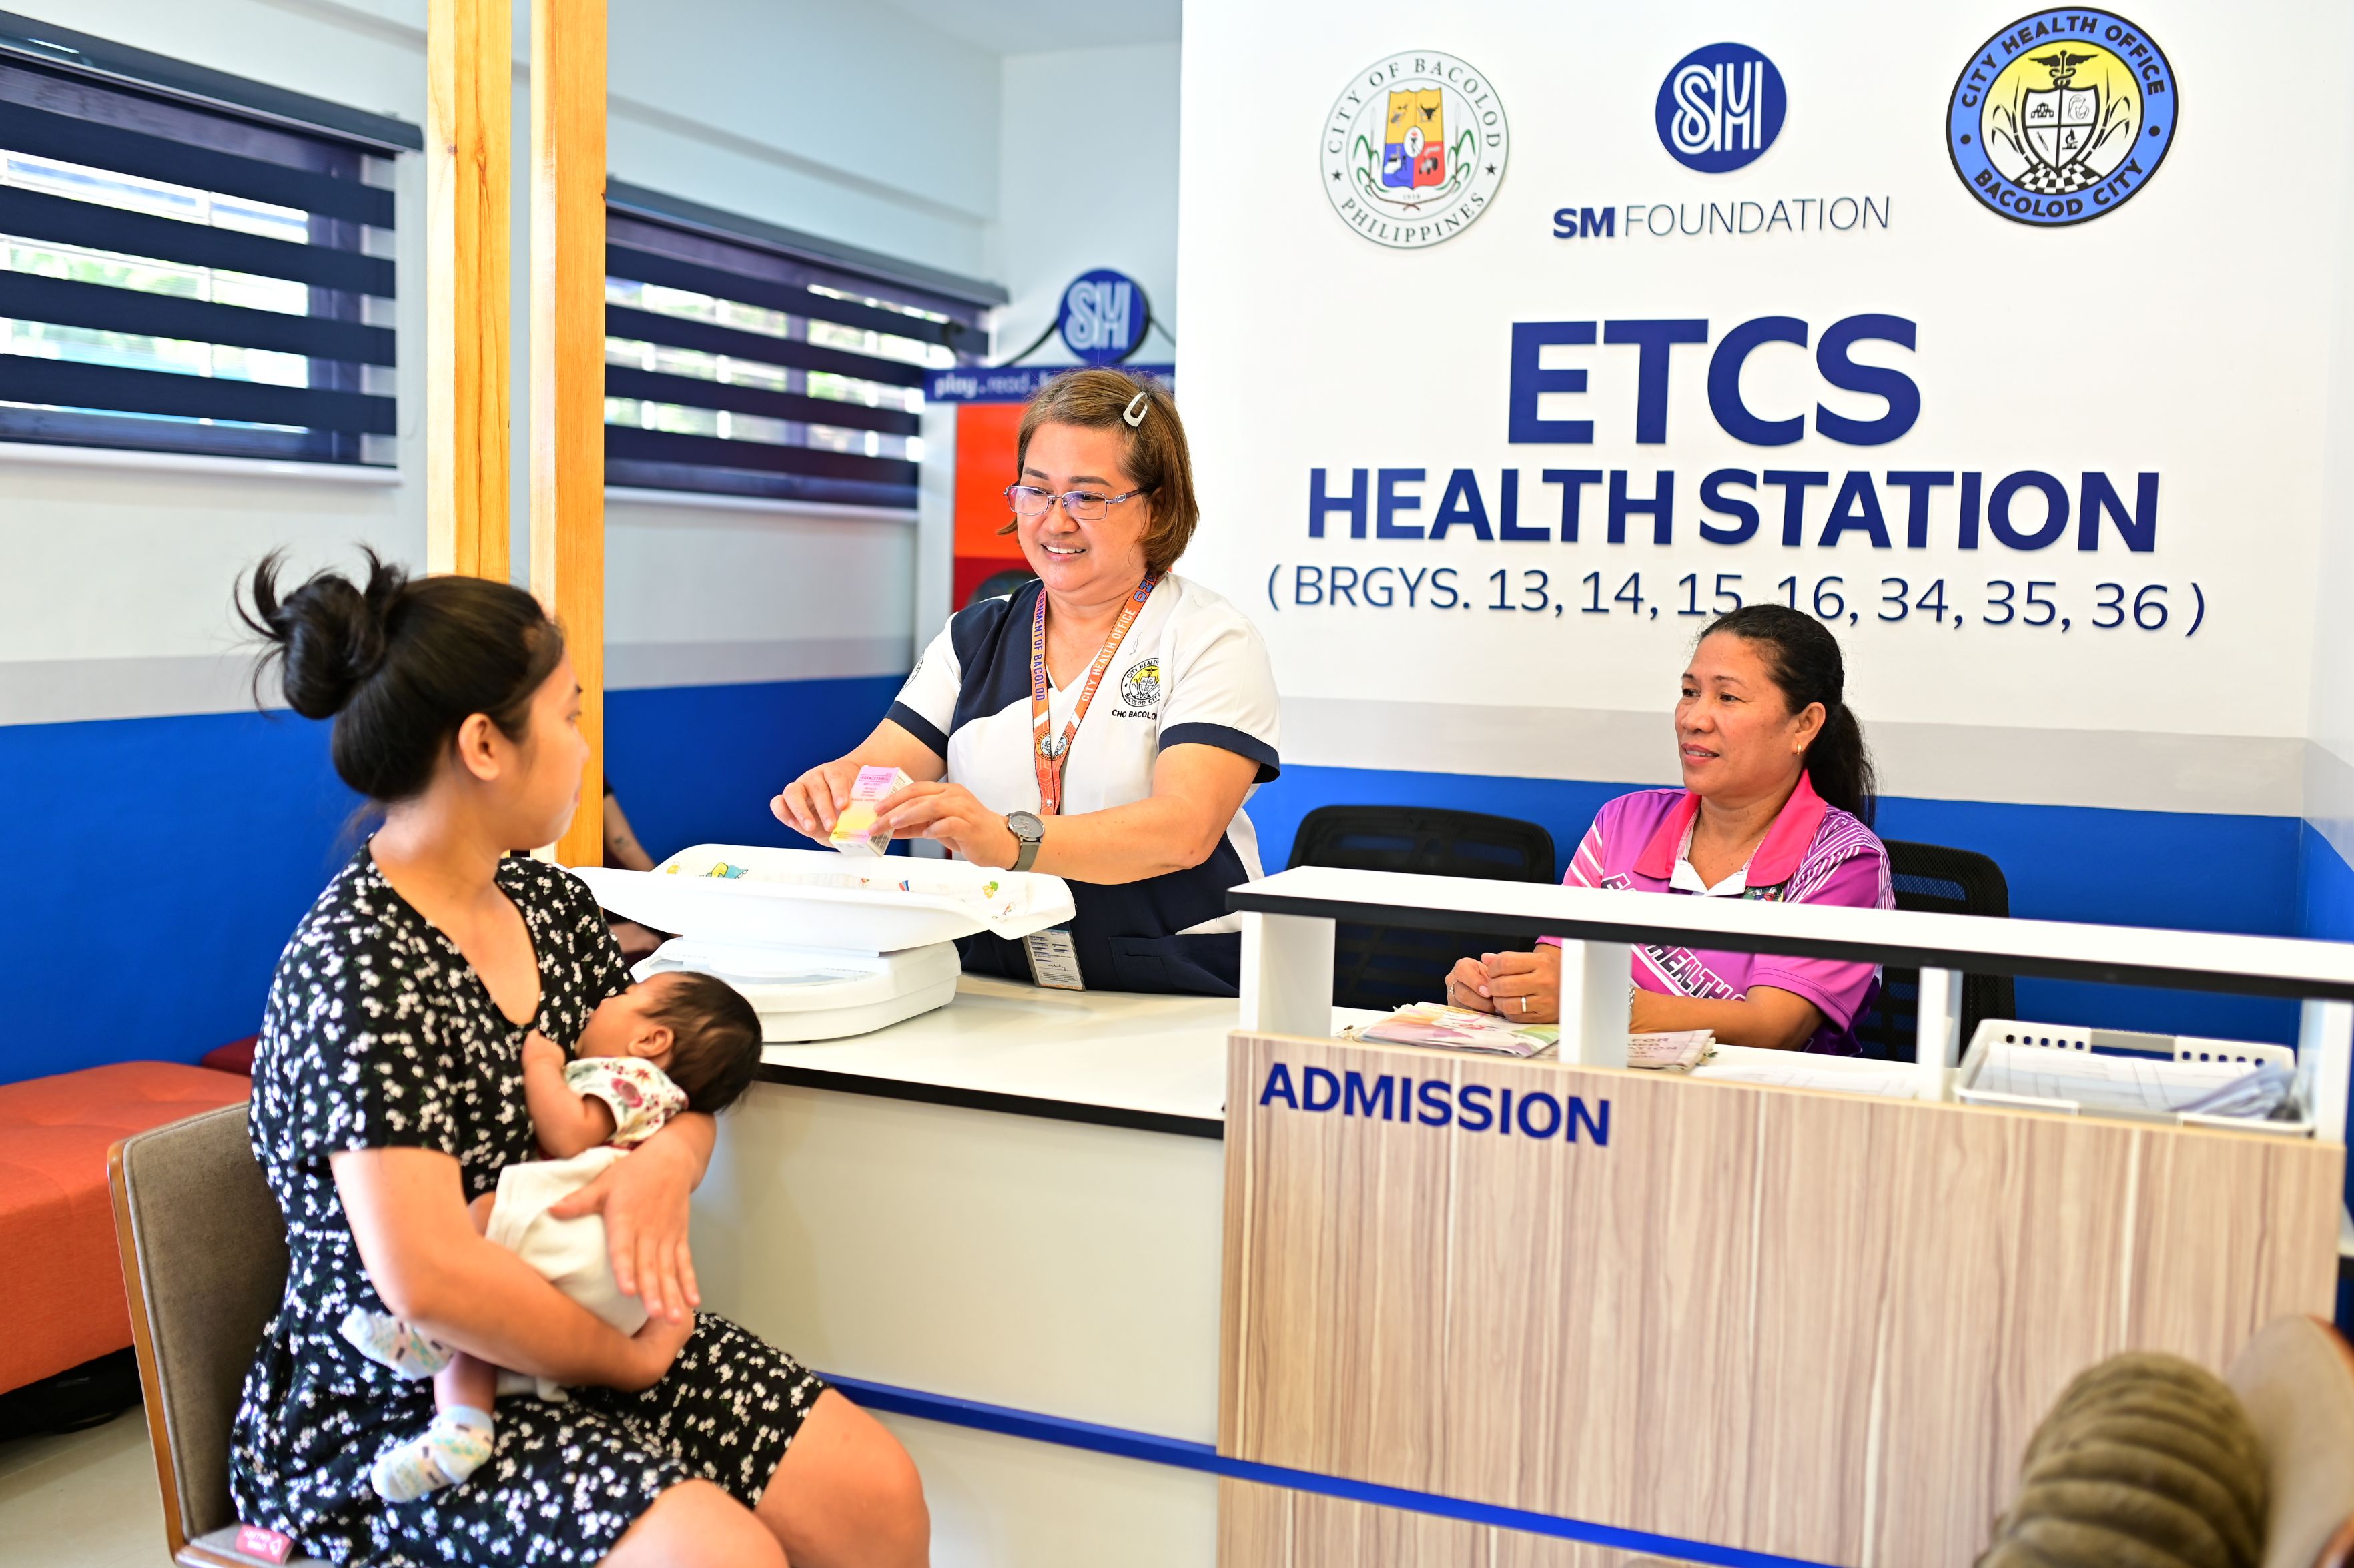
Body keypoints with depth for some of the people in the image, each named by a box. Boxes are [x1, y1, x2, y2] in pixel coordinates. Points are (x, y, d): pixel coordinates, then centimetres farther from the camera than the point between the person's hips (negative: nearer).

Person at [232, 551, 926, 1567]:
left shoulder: (548, 903, 4)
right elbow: (428, 1276, -28)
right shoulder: (356, 969, -21)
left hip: (578, 1329, 8)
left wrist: (668, 1159, -11)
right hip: (393, 1408, -7)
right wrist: (626, 1361, -16)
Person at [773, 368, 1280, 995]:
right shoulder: (973, 637, 15)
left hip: (1175, 1005, -4)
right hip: (994, 996, 5)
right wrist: (835, 787, -22)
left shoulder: (1211, 639, -2)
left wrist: (1011, 841, -32)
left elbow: (1186, 830, -17)